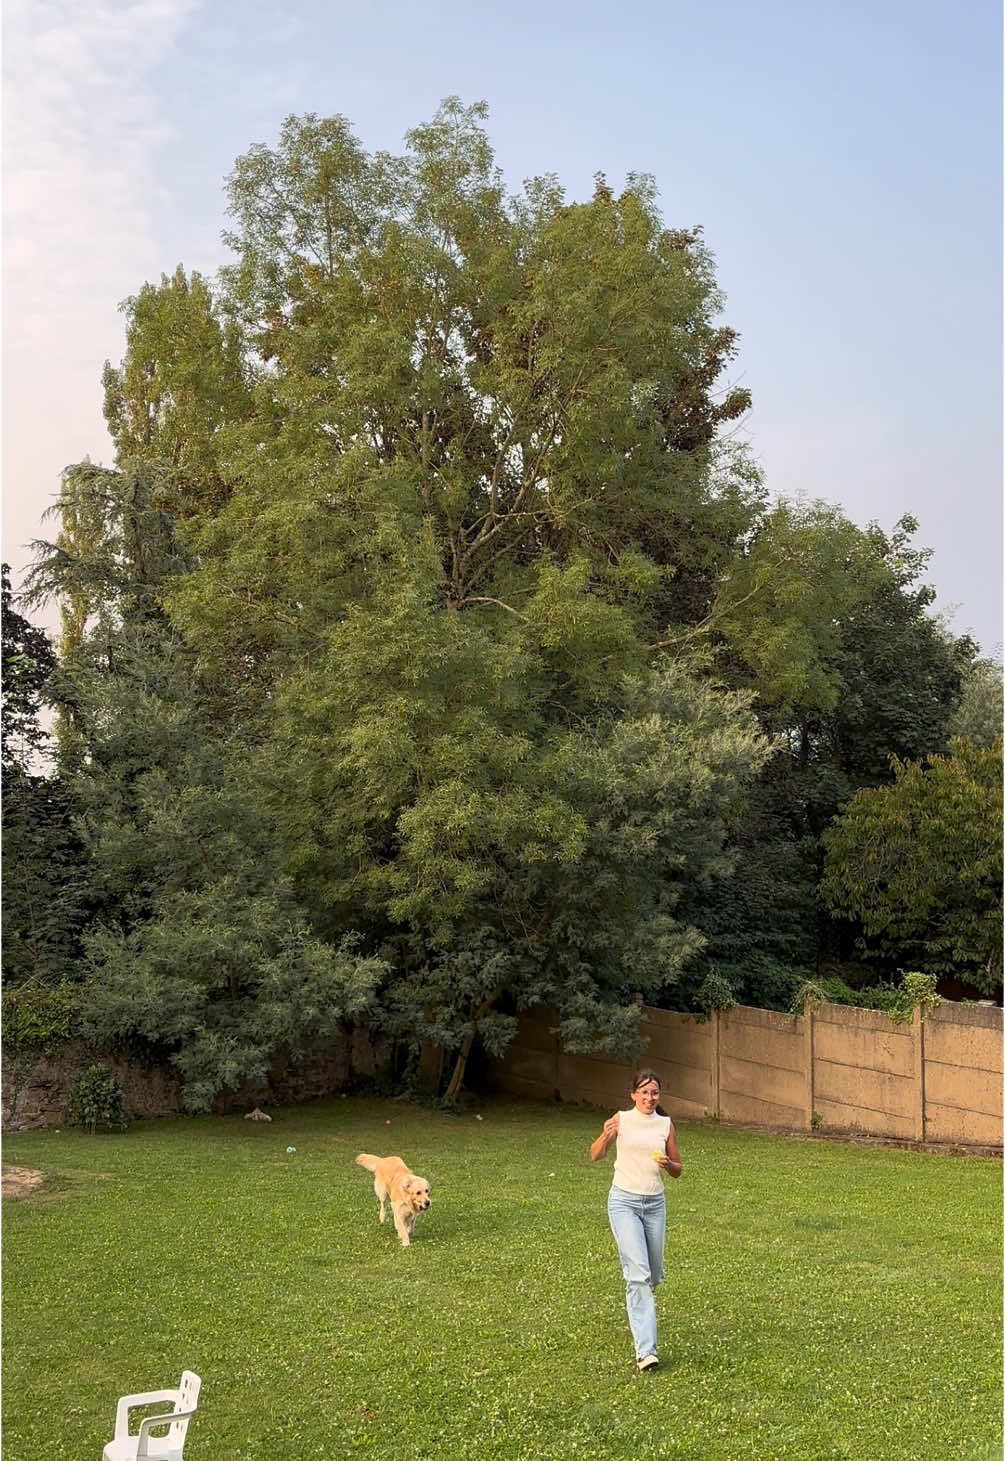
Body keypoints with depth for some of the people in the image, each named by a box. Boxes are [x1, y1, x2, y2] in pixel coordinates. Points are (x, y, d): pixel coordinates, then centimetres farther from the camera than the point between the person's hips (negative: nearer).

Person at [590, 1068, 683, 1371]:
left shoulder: (666, 1124, 5)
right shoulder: (621, 1119, -2)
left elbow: (678, 1170, 13)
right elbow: (595, 1156, 0)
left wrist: (668, 1164, -10)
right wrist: (606, 1136, -20)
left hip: (655, 1203, 4)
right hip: (624, 1201, -3)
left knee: (652, 1275, 11)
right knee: (638, 1272, -15)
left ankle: (636, 1318, 43)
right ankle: (646, 1349, -16)